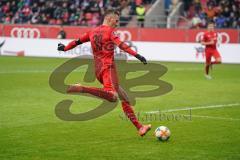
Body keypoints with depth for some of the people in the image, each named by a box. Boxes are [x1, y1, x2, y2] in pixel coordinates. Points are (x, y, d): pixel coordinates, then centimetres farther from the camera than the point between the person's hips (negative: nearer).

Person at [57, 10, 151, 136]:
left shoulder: (93, 32, 19)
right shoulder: (109, 31, -1)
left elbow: (77, 41, 24)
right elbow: (120, 45, -15)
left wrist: (65, 48, 41)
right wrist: (137, 55, -23)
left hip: (98, 70, 9)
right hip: (108, 68, -9)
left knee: (124, 98, 10)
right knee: (113, 96, -30)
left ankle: (139, 127, 7)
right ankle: (81, 89, -34)